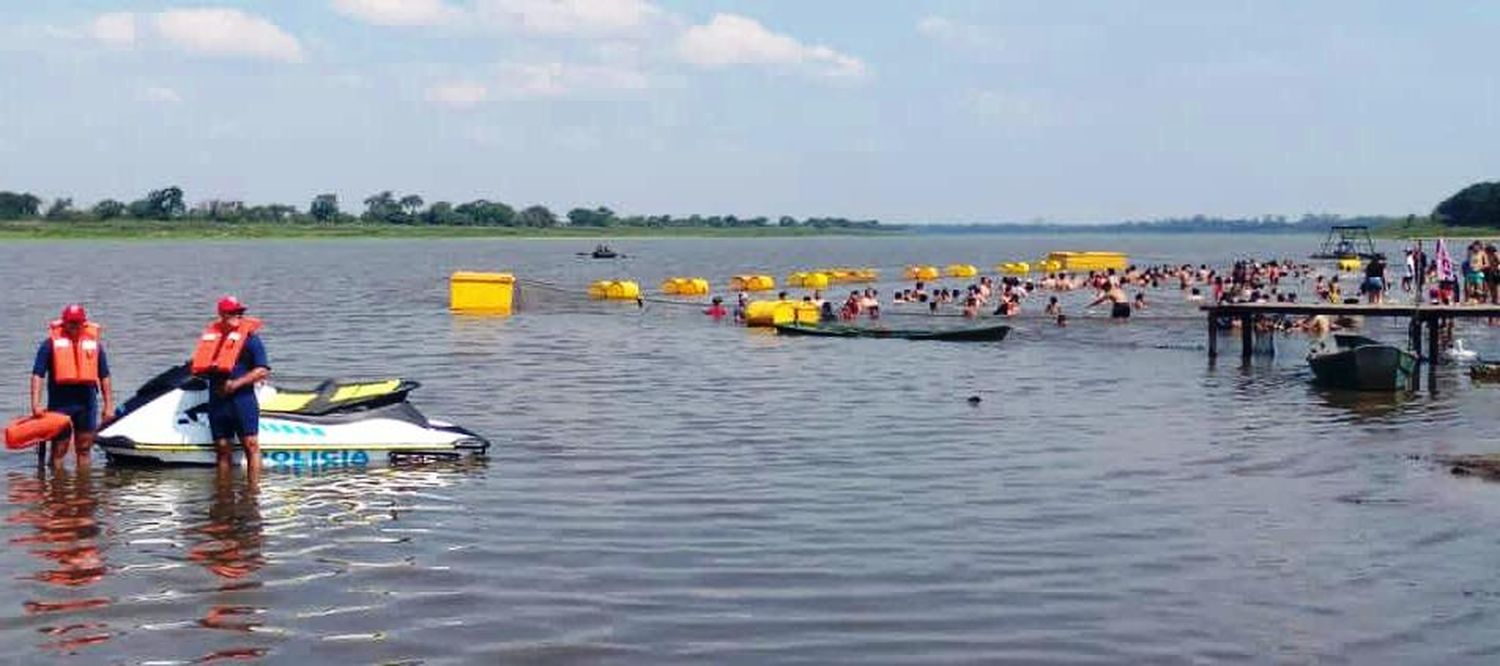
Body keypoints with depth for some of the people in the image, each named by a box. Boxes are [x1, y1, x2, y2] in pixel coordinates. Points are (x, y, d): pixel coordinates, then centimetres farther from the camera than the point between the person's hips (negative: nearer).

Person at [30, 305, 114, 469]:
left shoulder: (94, 343, 7)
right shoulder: (51, 343, -2)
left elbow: (104, 376, 11)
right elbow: (37, 374, -5)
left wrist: (108, 405, 7)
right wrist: (36, 404, -15)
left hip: (87, 402, 3)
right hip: (60, 403, -2)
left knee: (84, 449, 11)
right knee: (58, 450, 3)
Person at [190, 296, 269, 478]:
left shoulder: (249, 336, -2)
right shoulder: (210, 334, 12)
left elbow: (263, 370, -8)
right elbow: (199, 366, 21)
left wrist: (236, 383, -15)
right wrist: (209, 371, 2)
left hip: (243, 400, -5)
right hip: (217, 400, 5)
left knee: (251, 445, -7)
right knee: (222, 448, 9)